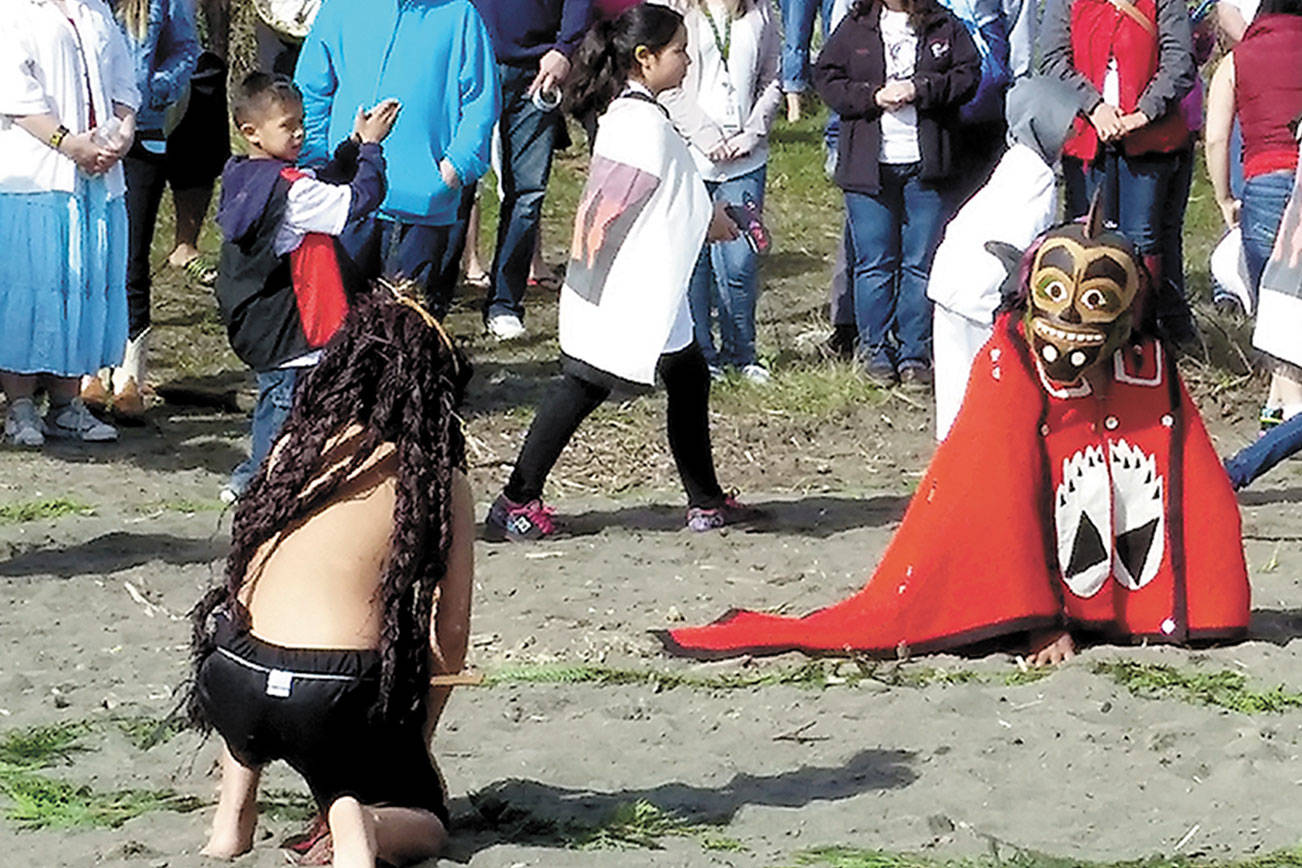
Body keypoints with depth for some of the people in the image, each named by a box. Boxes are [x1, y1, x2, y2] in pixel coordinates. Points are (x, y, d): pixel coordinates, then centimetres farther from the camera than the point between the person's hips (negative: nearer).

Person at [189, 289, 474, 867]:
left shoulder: (296, 447, 11)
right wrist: (416, 739, 18)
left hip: (232, 689, 3)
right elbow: (450, 634, 3)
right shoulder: (439, 482, 4)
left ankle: (232, 817, 25)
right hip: (340, 699, -3)